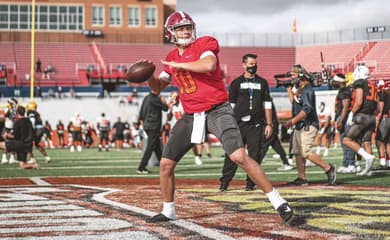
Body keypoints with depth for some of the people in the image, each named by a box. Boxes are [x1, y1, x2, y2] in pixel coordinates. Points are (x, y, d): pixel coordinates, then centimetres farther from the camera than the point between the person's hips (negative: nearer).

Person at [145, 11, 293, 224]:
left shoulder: (204, 44, -7)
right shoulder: (171, 58, 11)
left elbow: (209, 65, -29)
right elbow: (158, 87, 19)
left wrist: (178, 64, -19)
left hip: (217, 111, -6)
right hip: (191, 116, 6)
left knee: (239, 156, -22)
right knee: (166, 164, 4)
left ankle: (278, 202, -15)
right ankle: (168, 212, 24)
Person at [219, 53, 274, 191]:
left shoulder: (262, 83, 13)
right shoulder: (236, 83, 8)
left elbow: (267, 105, 12)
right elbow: (230, 105, 6)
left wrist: (269, 124, 5)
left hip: (256, 125, 2)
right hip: (239, 124, -2)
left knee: (254, 155, 1)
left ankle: (250, 183, 10)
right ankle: (224, 182, -2)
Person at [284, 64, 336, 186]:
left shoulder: (307, 89, -15)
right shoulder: (299, 88, 15)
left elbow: (307, 109, -24)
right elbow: (293, 102, 32)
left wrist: (293, 121, -27)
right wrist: (289, 88, 28)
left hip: (308, 125, -10)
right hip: (299, 126, 10)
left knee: (305, 152, -17)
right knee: (297, 152, 9)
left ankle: (329, 168, -8)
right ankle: (301, 178, 14)